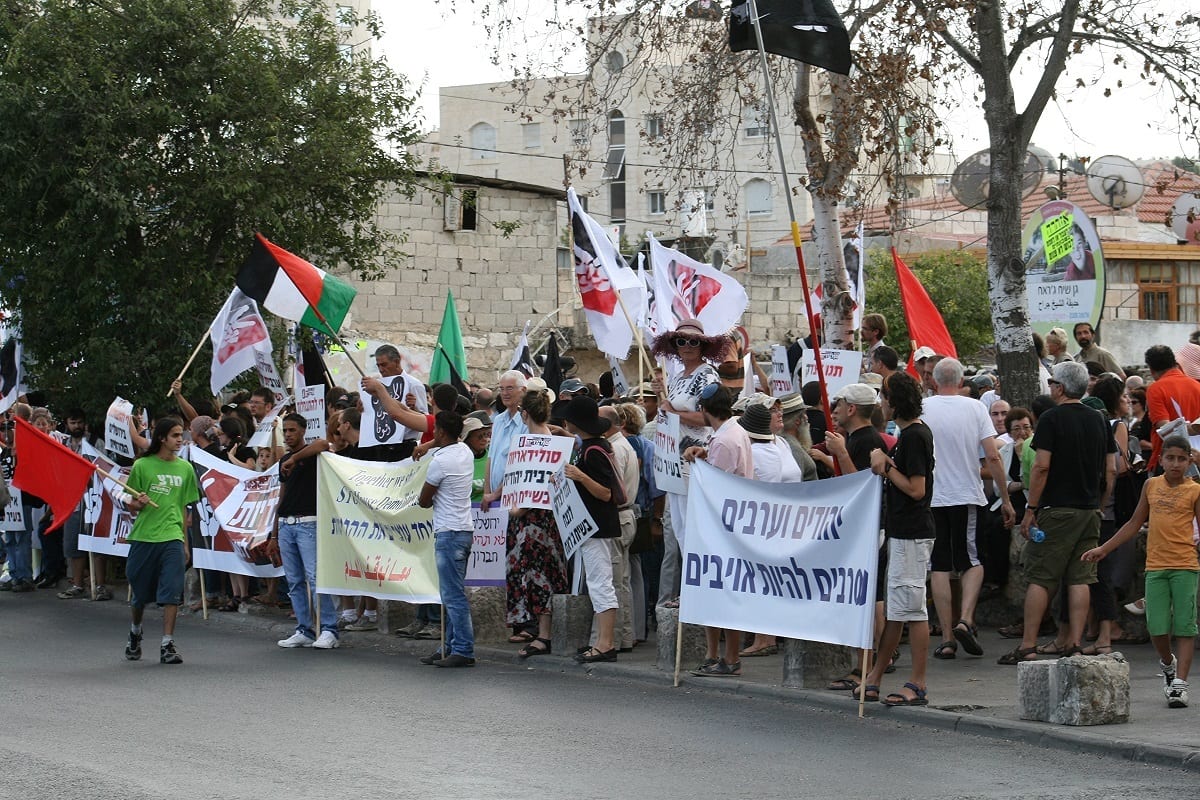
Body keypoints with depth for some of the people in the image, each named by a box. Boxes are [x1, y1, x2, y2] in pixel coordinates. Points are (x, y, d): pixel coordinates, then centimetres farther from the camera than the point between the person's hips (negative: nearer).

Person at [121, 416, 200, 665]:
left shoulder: (185, 469, 8)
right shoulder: (142, 465, -1)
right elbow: (131, 504, 5)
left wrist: (185, 542, 14)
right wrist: (139, 504, -18)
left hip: (172, 538, 1)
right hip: (143, 537, -1)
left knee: (172, 593, -8)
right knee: (139, 594, 11)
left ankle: (167, 644, -4)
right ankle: (135, 635, 35)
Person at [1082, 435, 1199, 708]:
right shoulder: (1151, 485, 12)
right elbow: (1135, 524, 20)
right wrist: (1103, 549, 21)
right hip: (1155, 565, 3)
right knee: (1157, 628, -1)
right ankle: (1168, 664, 27)